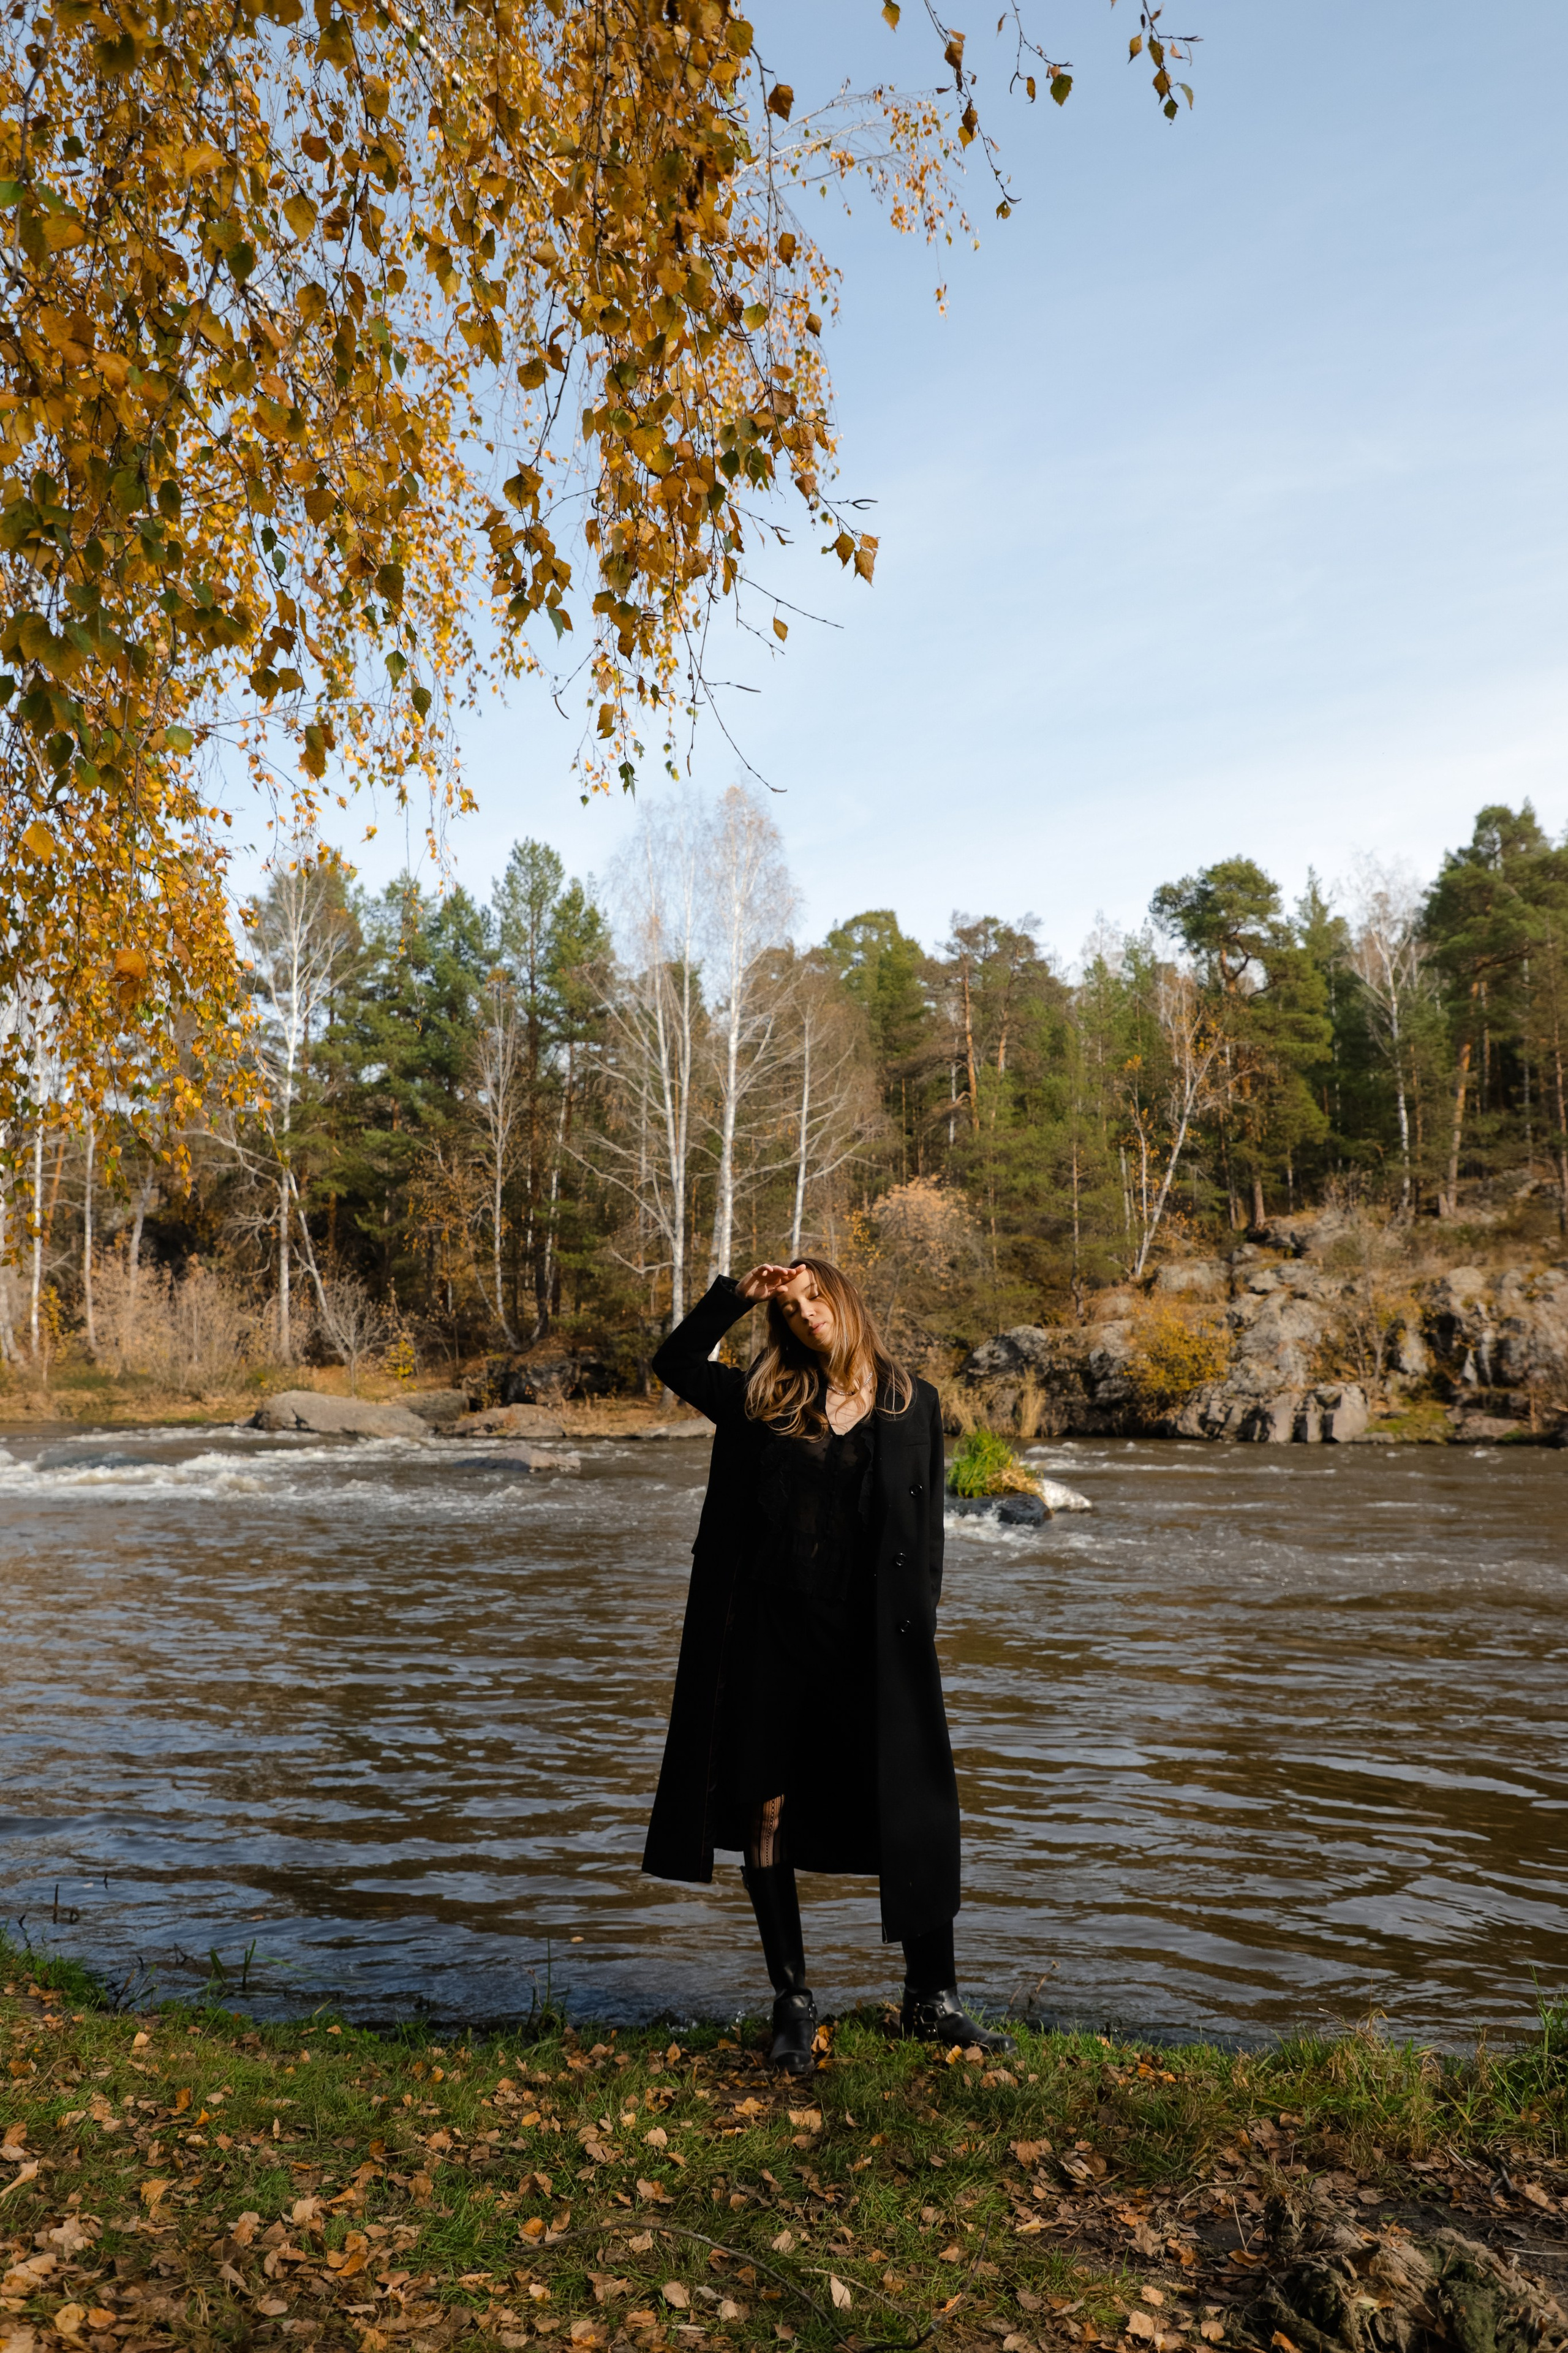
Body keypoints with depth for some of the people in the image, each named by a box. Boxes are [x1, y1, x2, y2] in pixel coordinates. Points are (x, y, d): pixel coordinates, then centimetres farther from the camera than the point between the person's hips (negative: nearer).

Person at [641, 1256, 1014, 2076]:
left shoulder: (913, 1404, 6)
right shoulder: (764, 1400, 8)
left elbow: (927, 1531, 9)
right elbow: (675, 1362, 14)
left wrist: (917, 1629, 2)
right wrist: (737, 1294, 4)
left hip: (873, 1643, -1)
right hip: (773, 1634, 1)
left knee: (915, 1815, 1)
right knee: (767, 1816, 5)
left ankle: (932, 1998, 20)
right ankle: (793, 2003, 20)